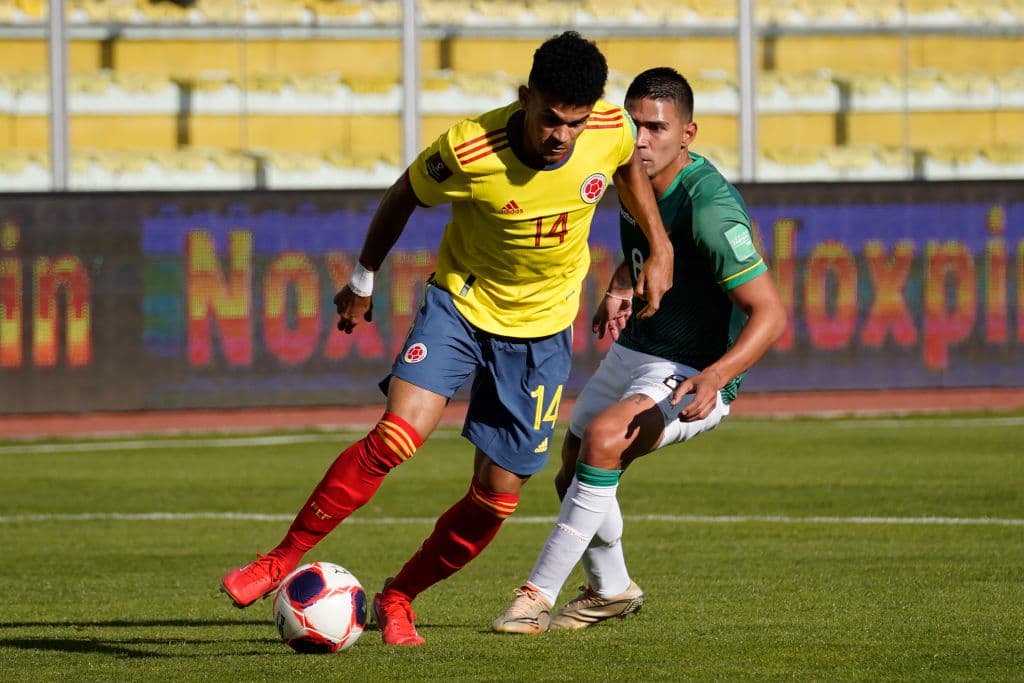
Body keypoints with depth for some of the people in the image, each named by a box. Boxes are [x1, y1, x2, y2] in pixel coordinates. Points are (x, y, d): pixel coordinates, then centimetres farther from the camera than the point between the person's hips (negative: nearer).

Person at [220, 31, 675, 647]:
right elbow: (405, 196, -5)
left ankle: (398, 598, 23)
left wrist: (659, 247, 9)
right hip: (461, 302, -3)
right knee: (395, 439, -24)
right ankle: (281, 562, -13)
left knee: (497, 497, 1)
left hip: (542, 329, 3)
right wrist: (364, 279, 6)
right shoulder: (468, 151, -26)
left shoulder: (611, 130, -17)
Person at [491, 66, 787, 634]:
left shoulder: (708, 206, -28)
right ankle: (610, 591, 43)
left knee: (603, 438, -32)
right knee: (573, 476, 15)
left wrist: (715, 377, -42)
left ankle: (539, 593, -24)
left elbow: (769, 313, -28)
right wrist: (619, 290, 0)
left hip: (695, 374, -9)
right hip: (634, 351, 9)